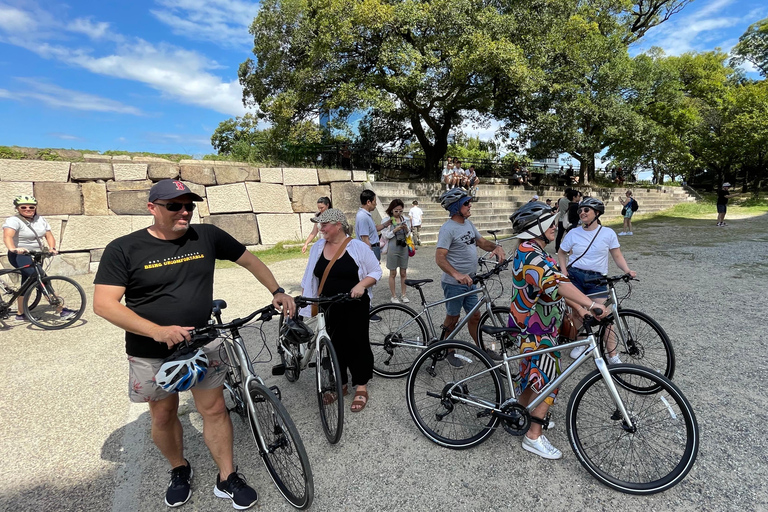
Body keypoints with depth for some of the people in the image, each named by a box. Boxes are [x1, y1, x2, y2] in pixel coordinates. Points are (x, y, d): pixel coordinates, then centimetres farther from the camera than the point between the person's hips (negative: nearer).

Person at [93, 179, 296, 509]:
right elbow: (104, 303, -17)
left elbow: (250, 260, 6)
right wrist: (158, 331, -28)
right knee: (163, 415, 17)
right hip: (152, 353, -1)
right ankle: (179, 471, 43)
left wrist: (277, 292, 0)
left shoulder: (208, 236, -5)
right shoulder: (124, 249, -11)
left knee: (214, 410, 8)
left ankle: (228, 479, 26)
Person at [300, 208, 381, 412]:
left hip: (354, 307, -4)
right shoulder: (317, 247, 4)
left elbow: (376, 271, -5)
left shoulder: (357, 246, -9)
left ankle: (361, 387, 18)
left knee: (357, 345, 2)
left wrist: (361, 284, -22)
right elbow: (309, 277, 12)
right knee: (335, 346, 13)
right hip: (329, 308, 5)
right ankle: (340, 384, 30)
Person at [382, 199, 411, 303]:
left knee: (403, 273, 9)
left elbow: (409, 235, 10)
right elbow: (386, 235, -5)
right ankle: (393, 296, 15)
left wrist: (406, 229, -10)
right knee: (393, 273, 5)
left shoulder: (405, 220, 6)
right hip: (393, 249, -3)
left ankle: (403, 294, 22)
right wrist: (395, 230, -18)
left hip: (404, 248, 3)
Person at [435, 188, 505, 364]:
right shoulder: (448, 229, -20)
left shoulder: (468, 223, 7)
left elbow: (482, 242, 12)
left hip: (470, 281, 8)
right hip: (454, 283, -7)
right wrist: (456, 274, -40)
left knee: (475, 316, 18)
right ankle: (448, 351, 29)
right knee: (452, 319, 10)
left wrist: (496, 247, -10)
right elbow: (440, 258, -26)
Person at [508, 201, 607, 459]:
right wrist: (592, 306, -45)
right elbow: (557, 284, -40)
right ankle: (534, 437, 9)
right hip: (536, 331, -10)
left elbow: (555, 285, 14)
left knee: (532, 376, 22)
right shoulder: (531, 256, -26)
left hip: (535, 327, 10)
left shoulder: (531, 252, 10)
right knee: (548, 380, -2)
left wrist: (581, 309, 13)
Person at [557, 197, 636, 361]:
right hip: (575, 277, 1)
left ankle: (612, 355, 3)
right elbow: (562, 253, 12)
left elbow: (617, 256, 4)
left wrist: (627, 270, -14)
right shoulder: (573, 233, 1)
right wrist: (564, 272, -2)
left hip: (597, 279, -1)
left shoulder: (608, 233, -1)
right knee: (576, 312, 4)